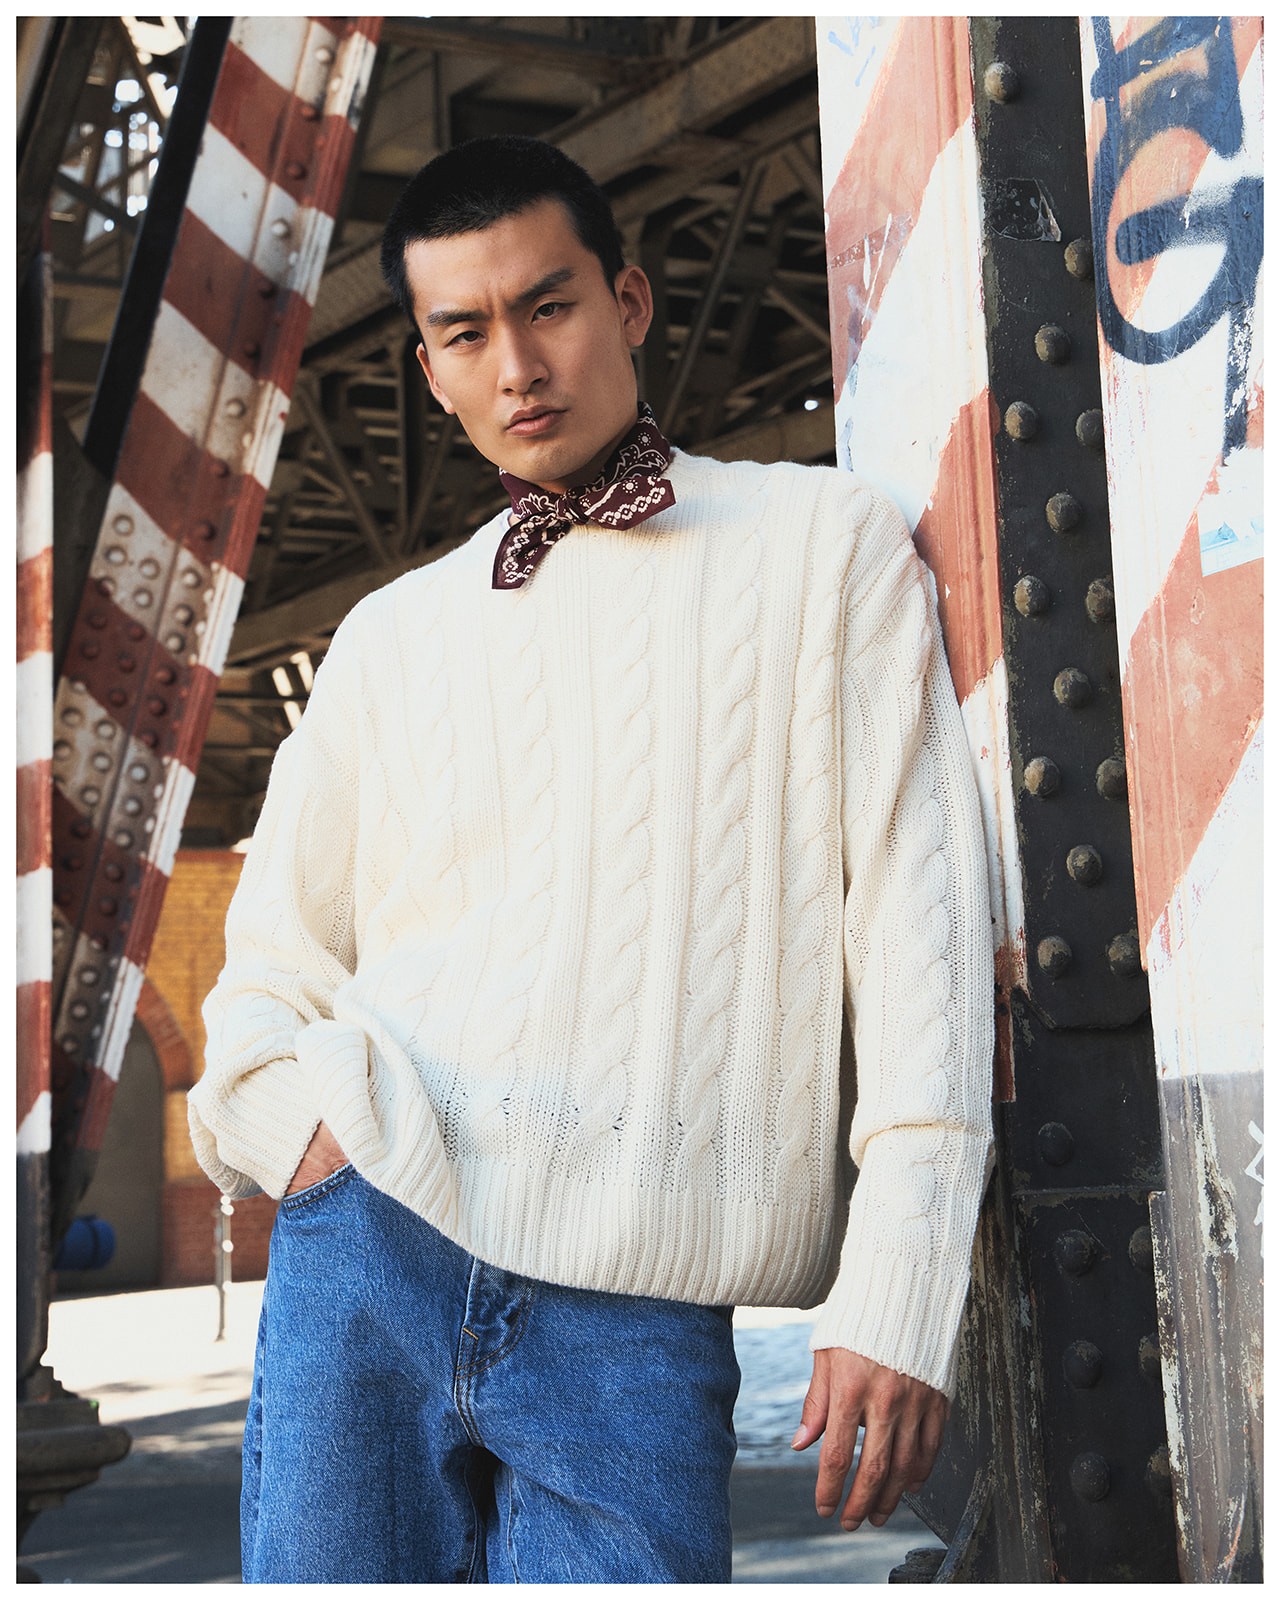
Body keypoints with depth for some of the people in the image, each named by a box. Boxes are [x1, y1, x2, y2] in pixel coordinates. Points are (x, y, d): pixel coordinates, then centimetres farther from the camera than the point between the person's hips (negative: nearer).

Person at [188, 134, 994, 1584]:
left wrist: (896, 1295, -9)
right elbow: (273, 960, 20)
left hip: (638, 1311, -2)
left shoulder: (825, 546, 5)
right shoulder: (393, 636, 14)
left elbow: (915, 907, -1)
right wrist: (301, 1123, -2)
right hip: (369, 1250, 3)